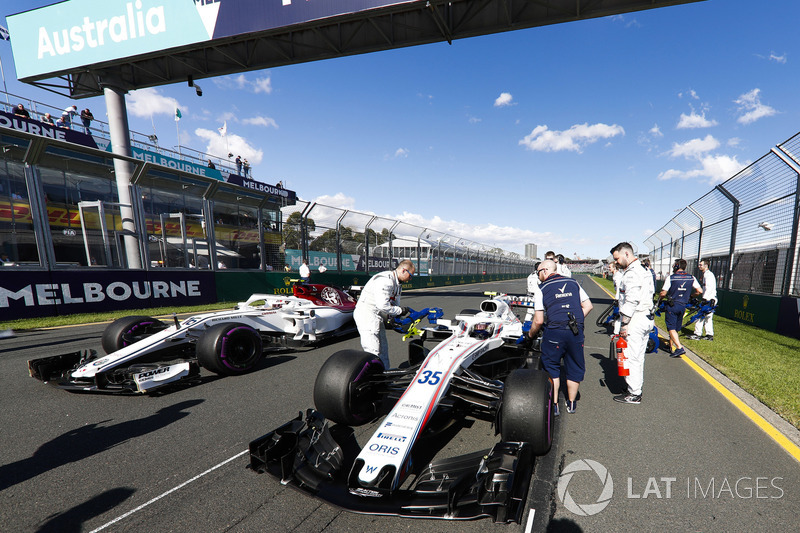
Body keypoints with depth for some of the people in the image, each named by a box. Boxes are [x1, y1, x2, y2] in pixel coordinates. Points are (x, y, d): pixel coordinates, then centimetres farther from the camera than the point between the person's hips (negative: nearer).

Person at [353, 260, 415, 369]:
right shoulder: (385, 280, -22)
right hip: (367, 316, -10)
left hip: (377, 317, 10)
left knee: (383, 348, 17)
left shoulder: (397, 283, 12)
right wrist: (400, 311, -17)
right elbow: (382, 306, -28)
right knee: (373, 352, -9)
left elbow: (395, 304, 15)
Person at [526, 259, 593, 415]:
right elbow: (588, 306, 10)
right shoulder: (573, 283, 12)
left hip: (554, 332, -4)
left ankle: (554, 405, 15)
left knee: (551, 368, 11)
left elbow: (538, 321, -3)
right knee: (575, 367, 18)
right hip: (576, 332, 4)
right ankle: (571, 403, 32)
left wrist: (531, 334, 14)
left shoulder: (542, 289, 1)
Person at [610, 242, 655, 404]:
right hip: (646, 318, 10)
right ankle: (637, 388, 28)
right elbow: (646, 296, 18)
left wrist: (624, 323, -18)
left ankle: (634, 394, 6)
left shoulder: (632, 273, -16)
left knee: (630, 357, -2)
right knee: (638, 357, 17)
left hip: (635, 319, -10)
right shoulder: (643, 270, 17)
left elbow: (631, 301, -22)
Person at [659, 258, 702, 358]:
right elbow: (699, 290, 2)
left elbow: (663, 293, -13)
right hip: (683, 306, 6)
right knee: (676, 328, 17)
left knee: (671, 328, -5)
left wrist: (660, 296, 8)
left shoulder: (670, 278, -11)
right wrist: (690, 295, 20)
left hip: (672, 305, -6)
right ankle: (671, 346, 26)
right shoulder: (691, 278, 3)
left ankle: (679, 348, -16)